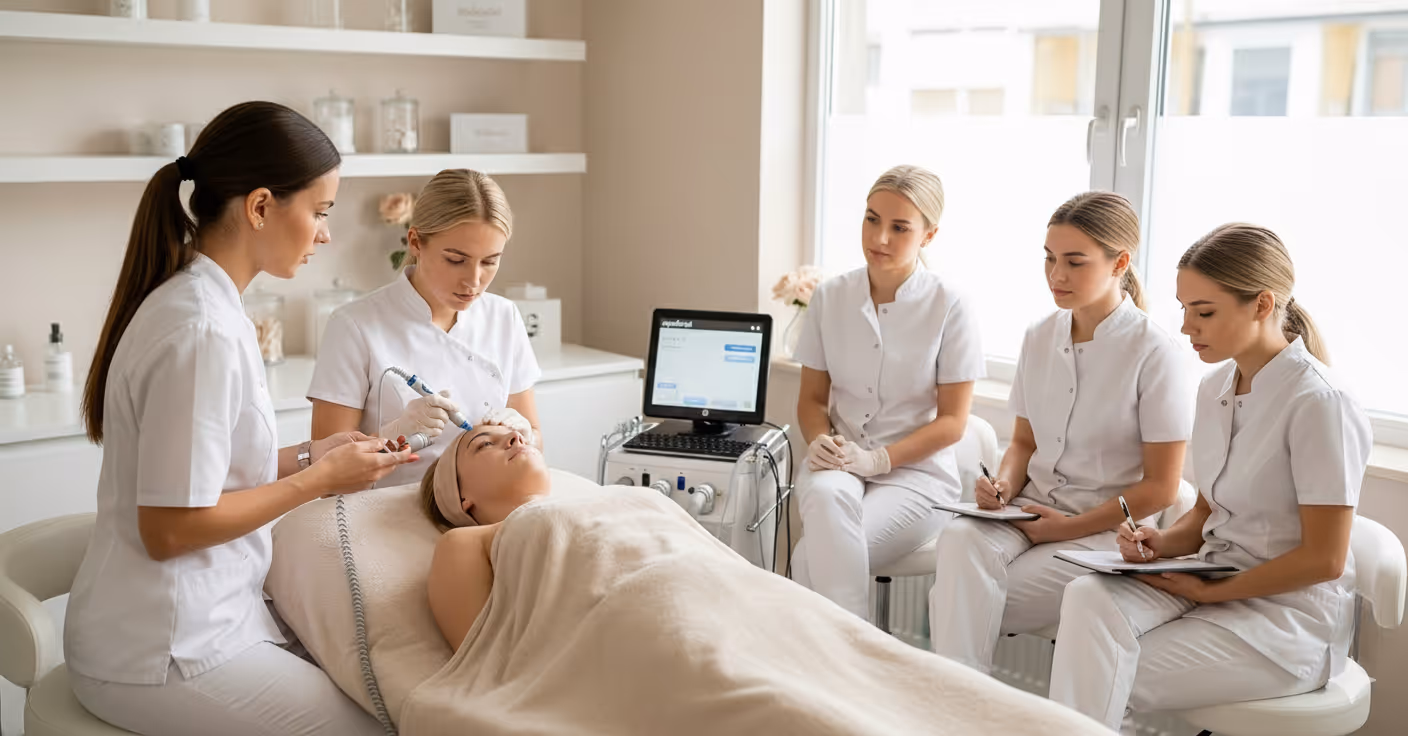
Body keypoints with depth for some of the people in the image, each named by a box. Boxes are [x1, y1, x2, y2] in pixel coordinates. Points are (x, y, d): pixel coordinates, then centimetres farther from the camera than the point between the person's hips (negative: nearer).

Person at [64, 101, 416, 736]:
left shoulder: (198, 302, 7)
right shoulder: (201, 331, -23)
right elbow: (170, 528, -22)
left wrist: (306, 455, 3)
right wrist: (320, 478, -13)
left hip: (200, 617, 9)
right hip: (163, 657, -9)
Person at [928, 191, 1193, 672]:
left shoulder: (1156, 355, -10)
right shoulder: (1040, 338, 9)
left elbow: (1159, 488, -8)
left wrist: (1070, 526, -13)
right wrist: (1004, 486, -4)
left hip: (1108, 528, -5)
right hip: (1031, 506, 5)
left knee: (967, 605, -25)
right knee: (960, 540, -30)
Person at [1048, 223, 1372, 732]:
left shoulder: (1318, 403, -17)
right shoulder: (1215, 388, 7)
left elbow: (1323, 559, -16)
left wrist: (1211, 591, -13)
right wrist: (1163, 542, -5)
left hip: (1289, 614, -6)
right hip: (1213, 582, 6)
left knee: (1105, 676, -23)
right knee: (1089, 599, -24)